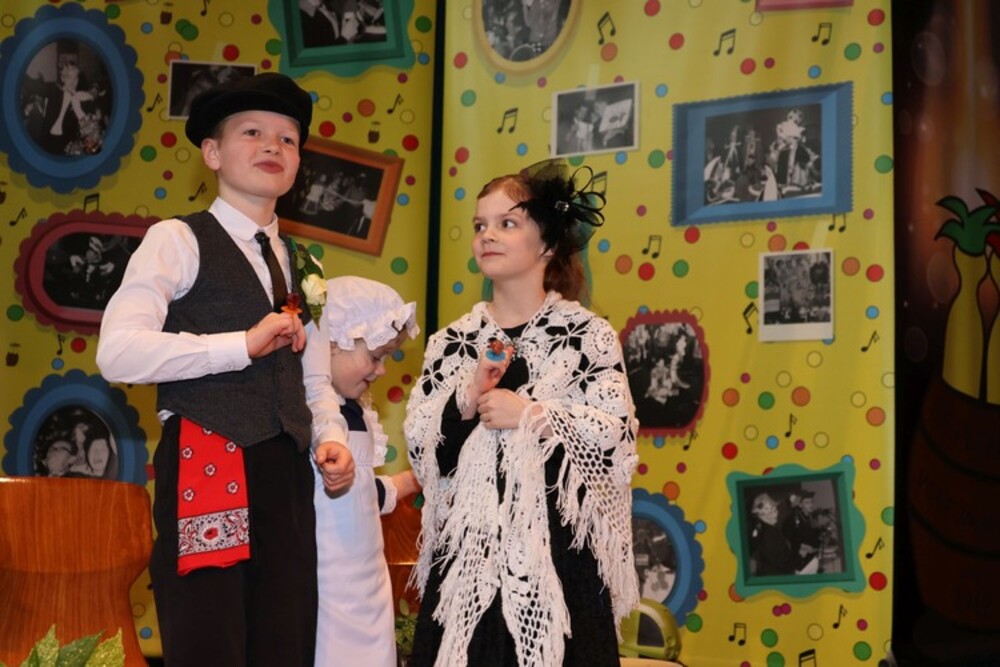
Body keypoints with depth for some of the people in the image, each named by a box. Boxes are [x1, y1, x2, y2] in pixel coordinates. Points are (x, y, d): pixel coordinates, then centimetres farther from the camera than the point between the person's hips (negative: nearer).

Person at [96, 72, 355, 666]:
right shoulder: (179, 240, -2)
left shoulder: (297, 263, 19)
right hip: (206, 472, -6)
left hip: (288, 477, 7)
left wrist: (332, 443, 6)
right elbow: (118, 352, -17)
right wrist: (245, 343, -17)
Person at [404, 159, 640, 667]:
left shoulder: (588, 334, 0)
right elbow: (420, 450, 7)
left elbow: (617, 436, -9)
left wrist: (531, 414, -13)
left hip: (556, 548, -3)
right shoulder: (452, 341, 10)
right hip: (468, 548, 3)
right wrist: (465, 401, -9)